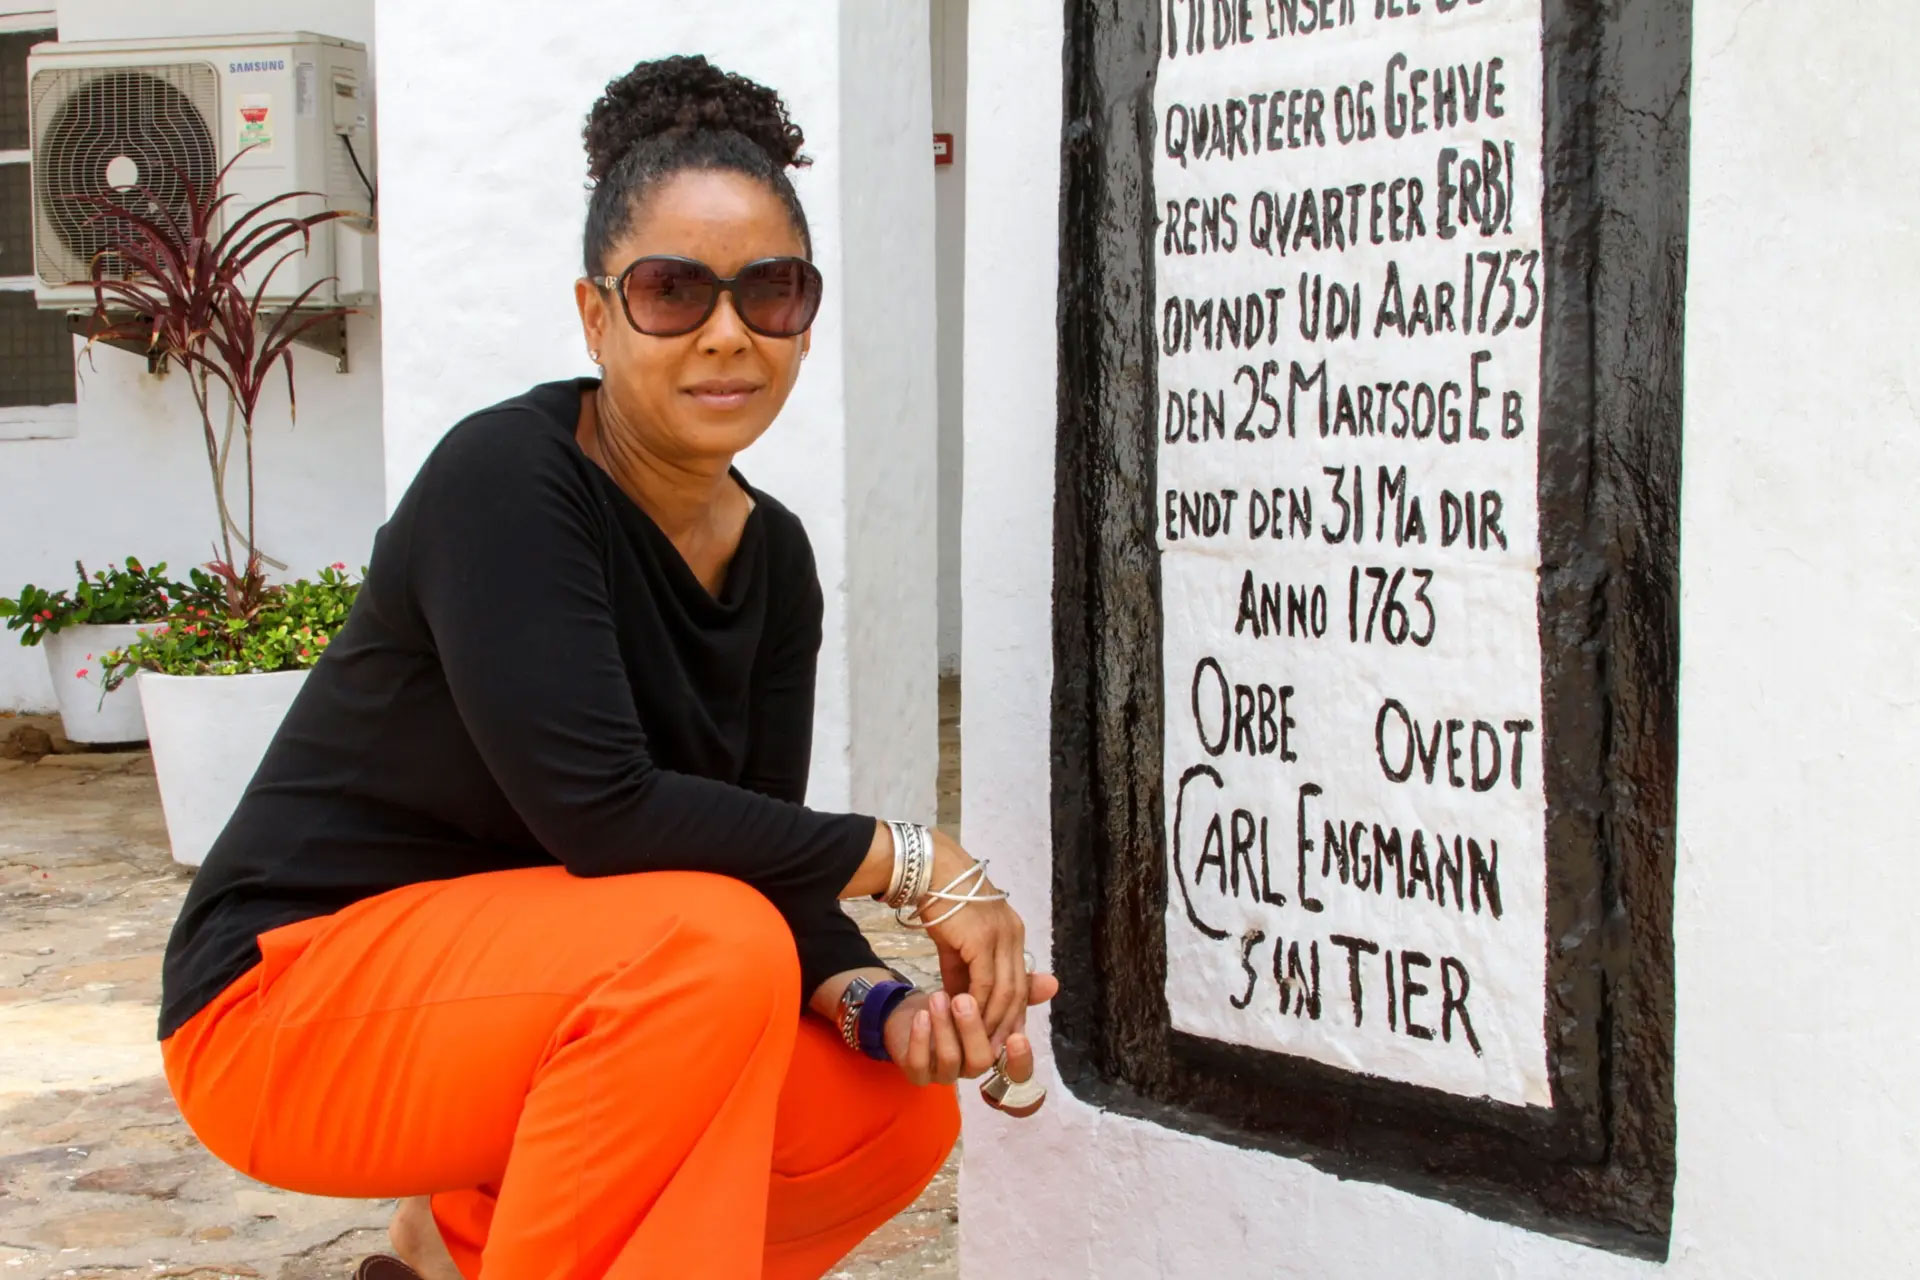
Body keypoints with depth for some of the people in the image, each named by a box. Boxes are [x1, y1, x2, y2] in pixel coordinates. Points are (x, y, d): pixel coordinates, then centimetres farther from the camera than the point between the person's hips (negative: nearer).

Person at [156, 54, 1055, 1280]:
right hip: (294, 991, -8)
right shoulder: (509, 478, -21)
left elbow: (765, 863, -1)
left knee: (898, 1111, -6)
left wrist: (883, 1006, -21)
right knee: (711, 943, -31)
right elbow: (600, 812, -30)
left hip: (528, 997, 8)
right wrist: (913, 861, -22)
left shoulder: (773, 558, 1)